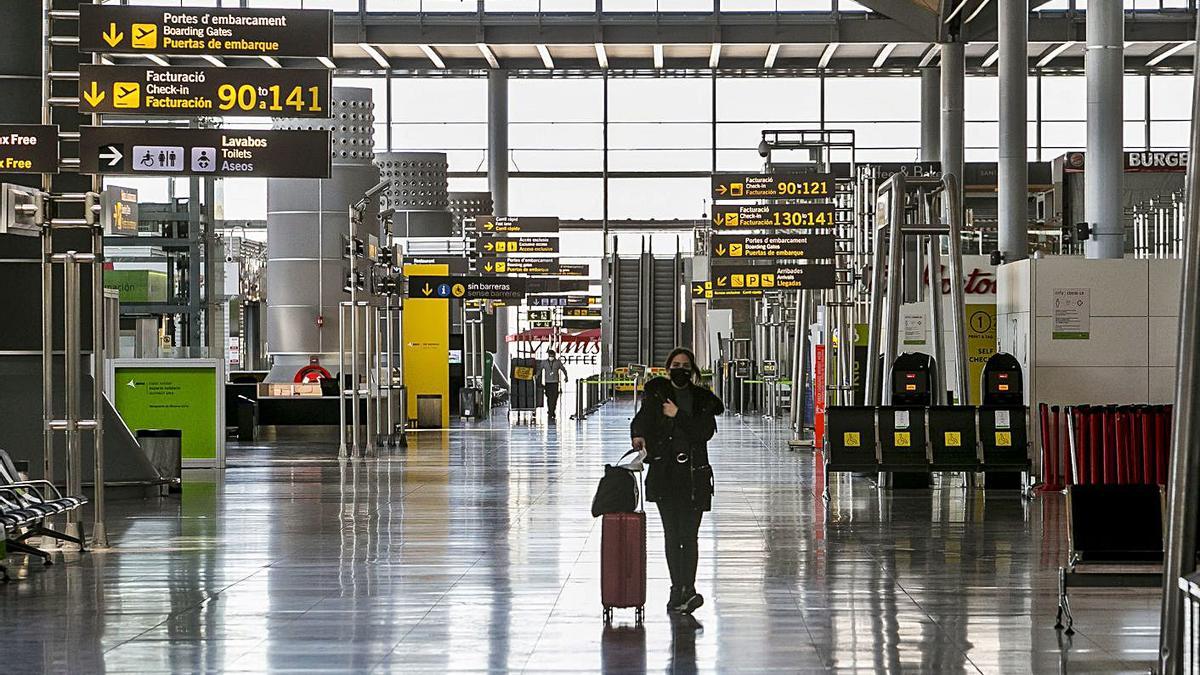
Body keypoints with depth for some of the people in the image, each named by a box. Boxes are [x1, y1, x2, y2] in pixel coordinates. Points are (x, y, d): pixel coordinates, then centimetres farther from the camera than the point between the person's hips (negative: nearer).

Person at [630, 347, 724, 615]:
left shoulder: (703, 399, 6)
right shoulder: (656, 394, 8)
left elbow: (705, 432, -5)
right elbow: (641, 419, 3)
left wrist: (677, 416, -11)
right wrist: (638, 436, -18)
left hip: (694, 475, -1)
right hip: (664, 472, 1)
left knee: (689, 535, -7)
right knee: (672, 535, 2)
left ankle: (685, 589, -11)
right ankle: (681, 590, 6)